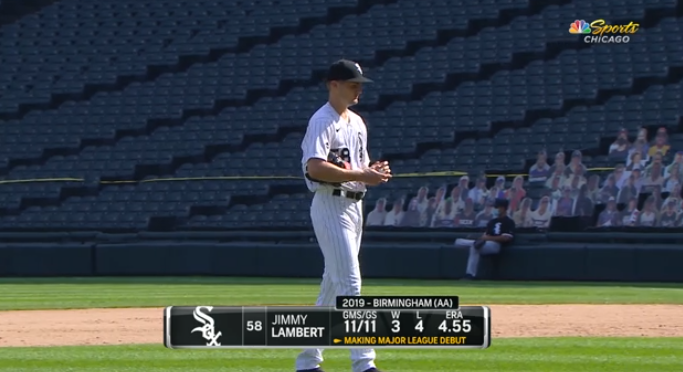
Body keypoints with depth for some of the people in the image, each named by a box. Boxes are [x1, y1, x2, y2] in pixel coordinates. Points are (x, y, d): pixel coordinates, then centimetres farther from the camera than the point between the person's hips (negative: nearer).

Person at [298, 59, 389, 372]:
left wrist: (374, 172, 1)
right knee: (349, 283, -14)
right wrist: (360, 175, -25)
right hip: (331, 204, -9)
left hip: (354, 204, 9)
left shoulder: (357, 122, 17)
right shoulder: (322, 121, -11)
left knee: (333, 285, 11)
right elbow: (315, 167, -24)